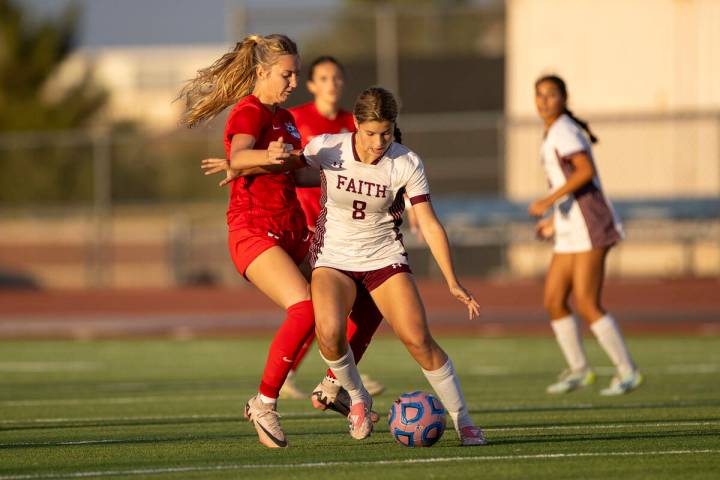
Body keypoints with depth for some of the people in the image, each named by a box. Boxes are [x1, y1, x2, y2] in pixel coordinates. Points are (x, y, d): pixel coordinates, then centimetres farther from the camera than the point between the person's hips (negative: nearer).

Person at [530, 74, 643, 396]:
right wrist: (555, 220, 25)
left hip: (590, 228, -10)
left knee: (586, 305, -12)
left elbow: (586, 171, -25)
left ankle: (627, 372, -4)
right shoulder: (554, 134, 18)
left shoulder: (563, 131, -11)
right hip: (570, 233, 10)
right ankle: (578, 370, 20)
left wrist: (549, 201, -25)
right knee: (553, 301, 8)